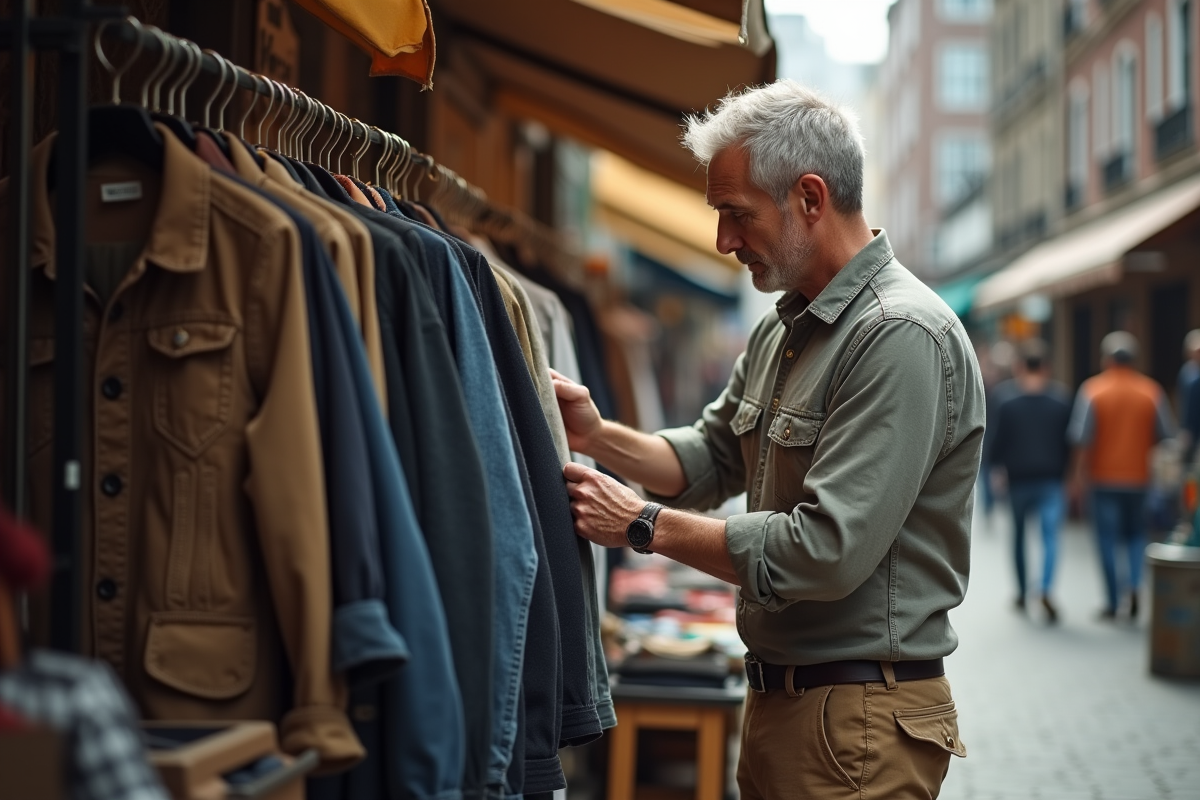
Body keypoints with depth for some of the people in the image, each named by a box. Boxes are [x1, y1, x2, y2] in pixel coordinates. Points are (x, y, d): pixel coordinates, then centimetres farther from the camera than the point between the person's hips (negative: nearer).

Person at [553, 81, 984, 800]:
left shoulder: (903, 338, -20)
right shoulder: (783, 328, 12)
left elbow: (826, 552, -26)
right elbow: (714, 457, 18)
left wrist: (643, 525, -18)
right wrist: (598, 436, -1)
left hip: (858, 725, -8)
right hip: (778, 701, 8)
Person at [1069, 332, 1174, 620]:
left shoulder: (1093, 389, -7)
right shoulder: (1151, 390, -2)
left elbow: (1082, 438, -9)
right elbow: (1164, 435, 1)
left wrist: (1079, 474, -2)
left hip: (1104, 477, -2)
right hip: (1140, 476, 2)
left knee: (1108, 537, 6)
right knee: (1136, 533, 16)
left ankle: (1113, 602, 6)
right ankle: (1134, 583, -8)